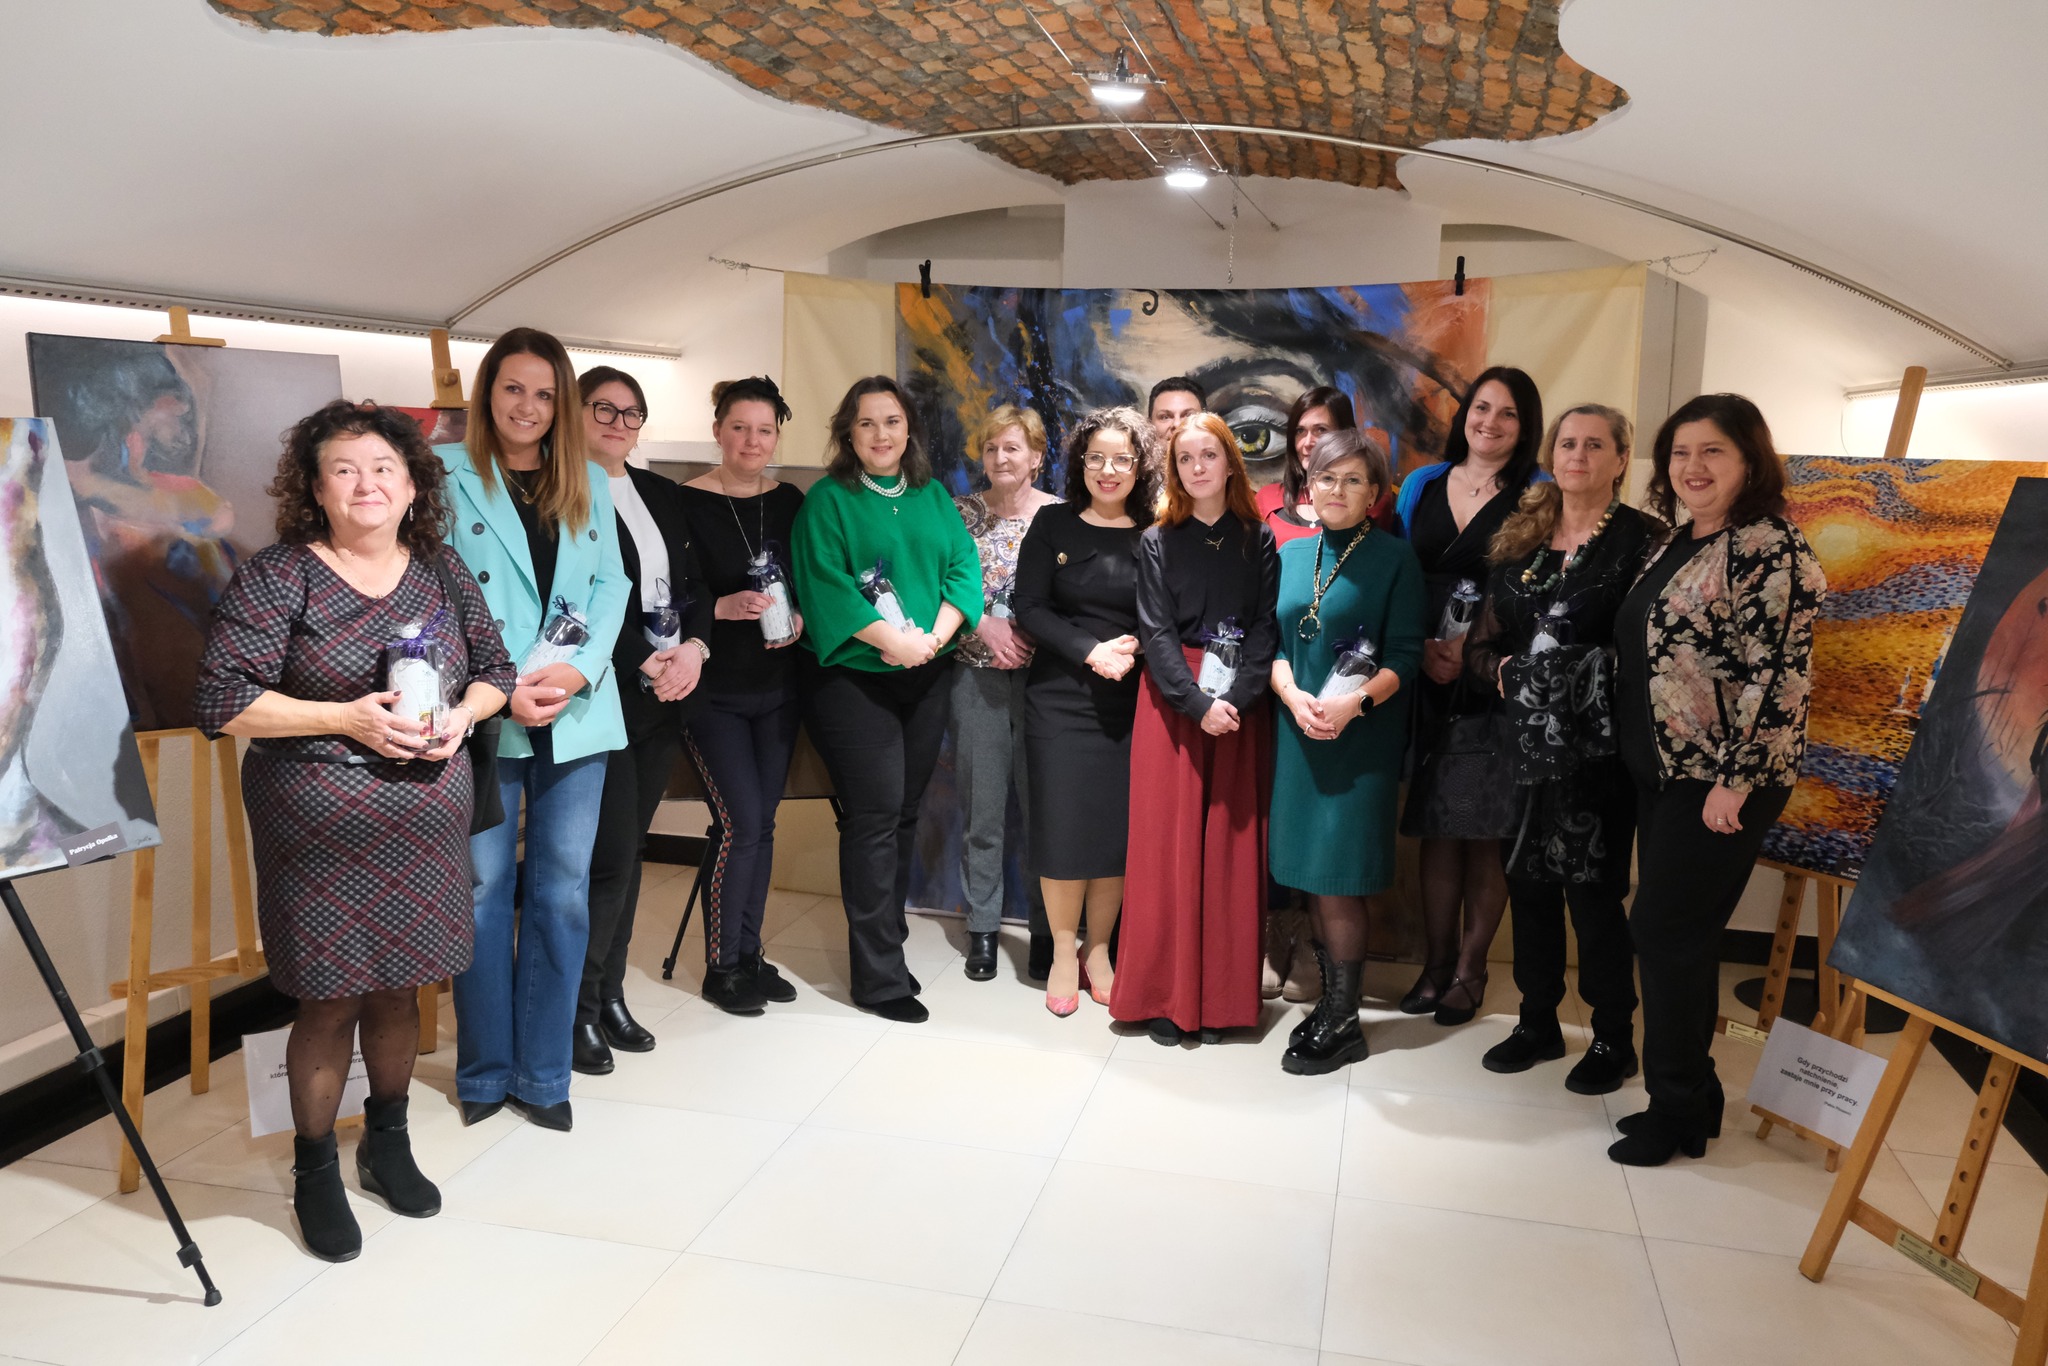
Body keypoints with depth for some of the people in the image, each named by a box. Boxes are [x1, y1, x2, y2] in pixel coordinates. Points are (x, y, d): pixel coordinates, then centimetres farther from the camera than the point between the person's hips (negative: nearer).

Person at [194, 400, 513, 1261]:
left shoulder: (441, 571, 6)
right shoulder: (276, 578, -9)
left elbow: (493, 669, 13)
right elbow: (221, 702, -13)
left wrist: (461, 714, -8)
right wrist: (348, 717, -19)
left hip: (424, 817, 4)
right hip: (321, 824, -4)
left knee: (399, 984, 15)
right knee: (330, 998, 4)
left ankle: (388, 1143, 37)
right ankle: (315, 1173, 25)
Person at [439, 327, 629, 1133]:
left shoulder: (590, 483, 13)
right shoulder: (446, 474, 2)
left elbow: (612, 584, 6)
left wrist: (576, 671, -11)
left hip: (576, 718, 3)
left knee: (562, 893, 7)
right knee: (483, 891, 4)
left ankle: (543, 1073, 19)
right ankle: (484, 1072, 20)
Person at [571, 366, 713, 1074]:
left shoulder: (661, 495, 15)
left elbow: (695, 584, 13)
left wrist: (694, 649, -5)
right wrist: (645, 664, -17)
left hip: (665, 697, 7)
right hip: (601, 696, -7)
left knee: (627, 850, 12)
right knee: (612, 856, -6)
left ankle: (610, 995, 23)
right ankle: (578, 1009, 10)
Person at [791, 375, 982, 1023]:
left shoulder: (933, 497, 14)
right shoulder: (828, 501, -1)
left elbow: (963, 567, 6)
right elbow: (825, 582, -12)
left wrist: (935, 636, -11)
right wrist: (891, 638, -19)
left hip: (927, 677, 5)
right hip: (855, 678, -5)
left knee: (905, 812, 9)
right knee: (875, 815, -7)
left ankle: (885, 945, 22)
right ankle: (879, 976, 0)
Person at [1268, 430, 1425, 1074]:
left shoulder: (1394, 557, -2)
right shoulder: (1291, 555, 12)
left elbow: (1405, 656, -6)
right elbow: (1272, 642, 9)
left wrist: (1354, 701, -21)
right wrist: (1294, 695, -9)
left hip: (1361, 739, -5)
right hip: (1298, 733, 5)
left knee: (1337, 880, -4)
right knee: (1309, 876, 8)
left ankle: (1343, 1023, 8)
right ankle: (1330, 1000, 22)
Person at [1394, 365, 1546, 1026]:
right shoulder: (1421, 486, 11)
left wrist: (1475, 652, -13)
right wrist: (1423, 648, -4)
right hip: (1427, 677, 3)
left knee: (1485, 829, 1)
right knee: (1436, 826, 6)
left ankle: (1470, 969, 14)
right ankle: (1436, 962, 17)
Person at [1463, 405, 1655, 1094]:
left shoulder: (1643, 541, -4)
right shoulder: (1520, 540, 11)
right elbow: (1480, 644, 10)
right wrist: (1507, 669, -8)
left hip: (1600, 748, -5)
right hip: (1528, 744, 5)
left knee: (1594, 891, 1)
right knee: (1529, 884, 11)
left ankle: (1613, 1037, 19)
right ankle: (1538, 1022, 27)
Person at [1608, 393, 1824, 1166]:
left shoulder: (1770, 549, -15)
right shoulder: (1678, 543, 12)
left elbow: (1778, 676, -20)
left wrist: (1736, 781, -22)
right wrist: (1634, 754, 18)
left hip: (1719, 778, -9)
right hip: (1661, 771, 9)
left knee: (1666, 934, -4)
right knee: (1681, 937, 13)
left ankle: (1676, 1111, 11)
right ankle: (1691, 1095, 25)